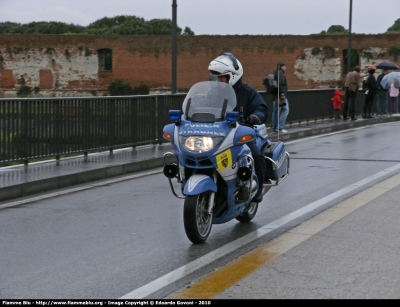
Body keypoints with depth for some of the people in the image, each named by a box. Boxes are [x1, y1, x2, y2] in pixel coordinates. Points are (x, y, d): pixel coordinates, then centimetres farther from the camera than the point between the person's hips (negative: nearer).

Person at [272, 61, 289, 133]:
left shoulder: (275, 73, 18)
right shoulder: (280, 73, -10)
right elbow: (281, 84, -20)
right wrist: (282, 93, -22)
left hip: (275, 95, 10)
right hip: (282, 95, -10)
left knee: (275, 111, 10)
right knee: (285, 110, -9)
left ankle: (274, 128, 12)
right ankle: (281, 127, -16)